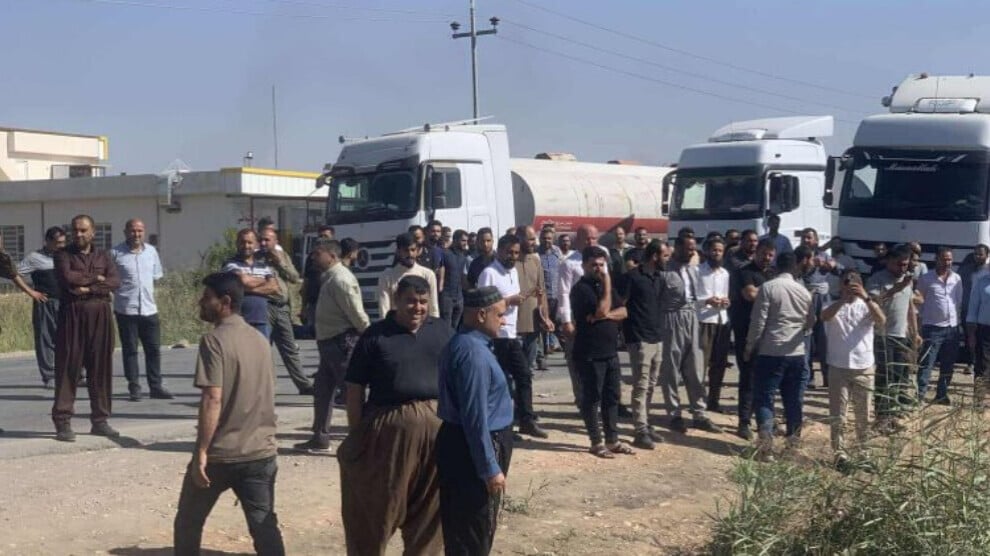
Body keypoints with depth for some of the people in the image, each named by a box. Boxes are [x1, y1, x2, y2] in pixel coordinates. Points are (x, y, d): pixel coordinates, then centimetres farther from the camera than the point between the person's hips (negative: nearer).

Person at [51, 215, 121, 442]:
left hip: (100, 314, 3)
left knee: (101, 368, 4)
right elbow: (66, 278, -13)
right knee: (68, 367, -4)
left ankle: (100, 420, 11)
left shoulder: (103, 256, 14)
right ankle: (63, 422, 0)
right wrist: (96, 278, -5)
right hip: (72, 314, -3)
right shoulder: (63, 255, 7)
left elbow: (115, 282, -2)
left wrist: (88, 288, -13)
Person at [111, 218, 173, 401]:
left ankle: (156, 386, 14)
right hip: (126, 309, -4)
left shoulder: (151, 251, 8)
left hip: (149, 309, 4)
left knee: (154, 349, 6)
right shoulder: (115, 253, -6)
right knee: (130, 350, 3)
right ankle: (134, 388, 10)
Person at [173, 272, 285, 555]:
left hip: (220, 453, -6)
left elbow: (212, 399, -19)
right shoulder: (260, 340, 11)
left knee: (188, 523, 15)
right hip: (260, 452, 6)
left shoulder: (215, 340, -12)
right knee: (265, 528, 4)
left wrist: (201, 452, -17)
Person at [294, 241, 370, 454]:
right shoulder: (331, 277, 14)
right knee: (322, 389, 15)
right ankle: (320, 440, 24)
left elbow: (357, 313, -21)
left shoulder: (341, 279, -19)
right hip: (330, 342, 11)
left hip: (343, 342, -11)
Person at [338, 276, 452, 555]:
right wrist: (356, 435, -5)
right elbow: (355, 388, -2)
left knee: (429, 508, 13)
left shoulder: (443, 331, 7)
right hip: (388, 429, -3)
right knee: (378, 505, 7)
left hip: (437, 428, 3)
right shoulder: (375, 335, -3)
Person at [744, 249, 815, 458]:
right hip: (797, 354, 4)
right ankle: (794, 441, 19)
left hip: (771, 353, -4)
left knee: (764, 398, -1)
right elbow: (810, 323, 17)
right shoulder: (803, 291, 7)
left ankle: (766, 440, -14)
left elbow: (759, 321, -10)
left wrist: (749, 347, -1)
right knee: (794, 401, 12)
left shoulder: (768, 287, -8)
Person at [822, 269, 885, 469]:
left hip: (864, 367, 1)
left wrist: (866, 298, -29)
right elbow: (824, 316, -22)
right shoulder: (834, 305, 2)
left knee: (864, 414, 10)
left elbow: (881, 320, -17)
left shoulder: (867, 306, 4)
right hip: (838, 367, -1)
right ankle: (840, 452, 6)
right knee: (838, 414, 0)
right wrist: (843, 299, -34)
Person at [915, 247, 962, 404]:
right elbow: (919, 302, -1)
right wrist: (920, 321, -4)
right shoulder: (925, 278, -5)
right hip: (932, 327, -4)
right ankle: (920, 395, -8)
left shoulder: (957, 279, 7)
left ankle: (942, 395, 21)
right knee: (926, 364, -8)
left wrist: (957, 320, 9)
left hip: (952, 327, 5)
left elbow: (959, 302, 13)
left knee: (948, 365, 10)